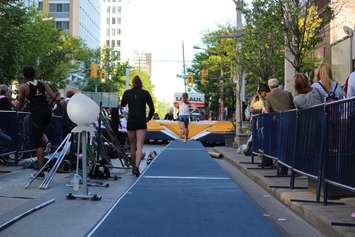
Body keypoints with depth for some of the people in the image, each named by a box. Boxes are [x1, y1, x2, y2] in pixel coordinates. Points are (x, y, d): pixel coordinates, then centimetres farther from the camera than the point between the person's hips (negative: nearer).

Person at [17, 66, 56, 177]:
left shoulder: (23, 87, 1)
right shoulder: (42, 84, 11)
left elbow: (20, 105, 9)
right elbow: (53, 96, 1)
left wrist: (15, 105, 28)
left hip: (37, 113, -5)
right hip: (47, 111, 5)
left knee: (38, 143, 1)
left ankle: (41, 170, 1)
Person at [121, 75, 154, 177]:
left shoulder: (127, 93, 3)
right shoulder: (145, 93, -2)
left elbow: (123, 105, 20)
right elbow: (152, 108, -4)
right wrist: (149, 118, 11)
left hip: (130, 122, 2)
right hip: (141, 123, -2)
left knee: (133, 146, 17)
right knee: (139, 146, -6)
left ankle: (134, 166, 27)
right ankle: (136, 166, -25)